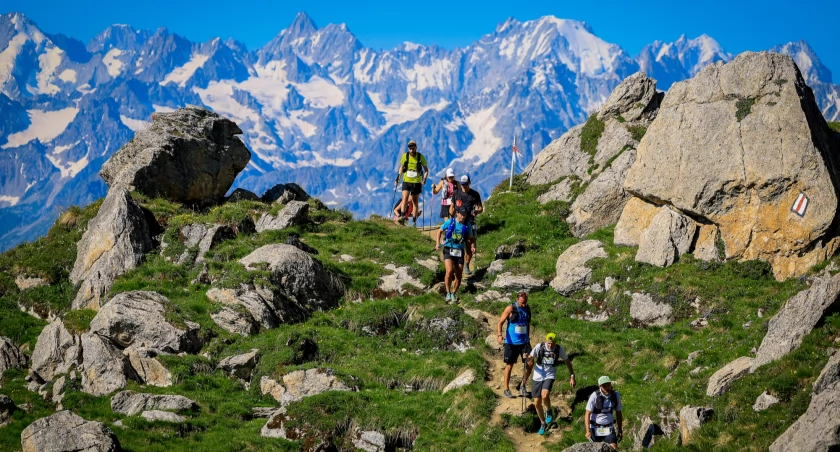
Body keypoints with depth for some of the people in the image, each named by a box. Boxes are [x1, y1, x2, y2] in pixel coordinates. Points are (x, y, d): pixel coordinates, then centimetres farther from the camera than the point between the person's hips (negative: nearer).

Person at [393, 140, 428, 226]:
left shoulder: (420, 157, -5)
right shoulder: (405, 156, -1)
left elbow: (426, 170, 4)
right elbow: (401, 168, 14)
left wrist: (424, 179, -12)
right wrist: (398, 178, 5)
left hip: (417, 182, 0)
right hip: (406, 181, 0)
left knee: (415, 201, 6)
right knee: (405, 198, -18)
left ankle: (414, 221, 11)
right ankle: (401, 217, -26)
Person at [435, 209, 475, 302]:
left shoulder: (467, 226, 2)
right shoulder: (449, 222, -4)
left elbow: (471, 238, 14)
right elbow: (440, 231, 10)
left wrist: (473, 246, -6)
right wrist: (437, 243, -2)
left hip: (459, 252, 3)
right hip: (448, 250, -3)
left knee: (458, 276, 4)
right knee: (449, 271, -23)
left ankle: (453, 294, 26)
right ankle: (448, 293, -7)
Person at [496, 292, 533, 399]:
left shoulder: (528, 309, 6)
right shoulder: (510, 309, -9)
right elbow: (500, 322, -10)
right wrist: (500, 335, -25)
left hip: (524, 342, 4)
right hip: (511, 342, -4)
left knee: (530, 363, -7)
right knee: (509, 365, 3)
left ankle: (523, 386, 9)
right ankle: (506, 389, 13)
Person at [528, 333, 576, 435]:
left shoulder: (559, 349, -8)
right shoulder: (539, 347, -11)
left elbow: (567, 361, 5)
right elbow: (530, 358, -8)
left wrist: (572, 376, 5)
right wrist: (529, 360, -33)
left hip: (550, 376, -1)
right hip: (538, 377, 2)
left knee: (545, 395, -29)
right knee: (537, 403, 3)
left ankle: (548, 410, 3)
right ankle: (543, 423, 26)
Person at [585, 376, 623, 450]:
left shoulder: (616, 395, -6)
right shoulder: (595, 396, -17)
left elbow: (618, 413, 7)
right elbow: (587, 414, -15)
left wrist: (620, 430, 10)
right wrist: (588, 431, -22)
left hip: (609, 429, 2)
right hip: (595, 429, -2)